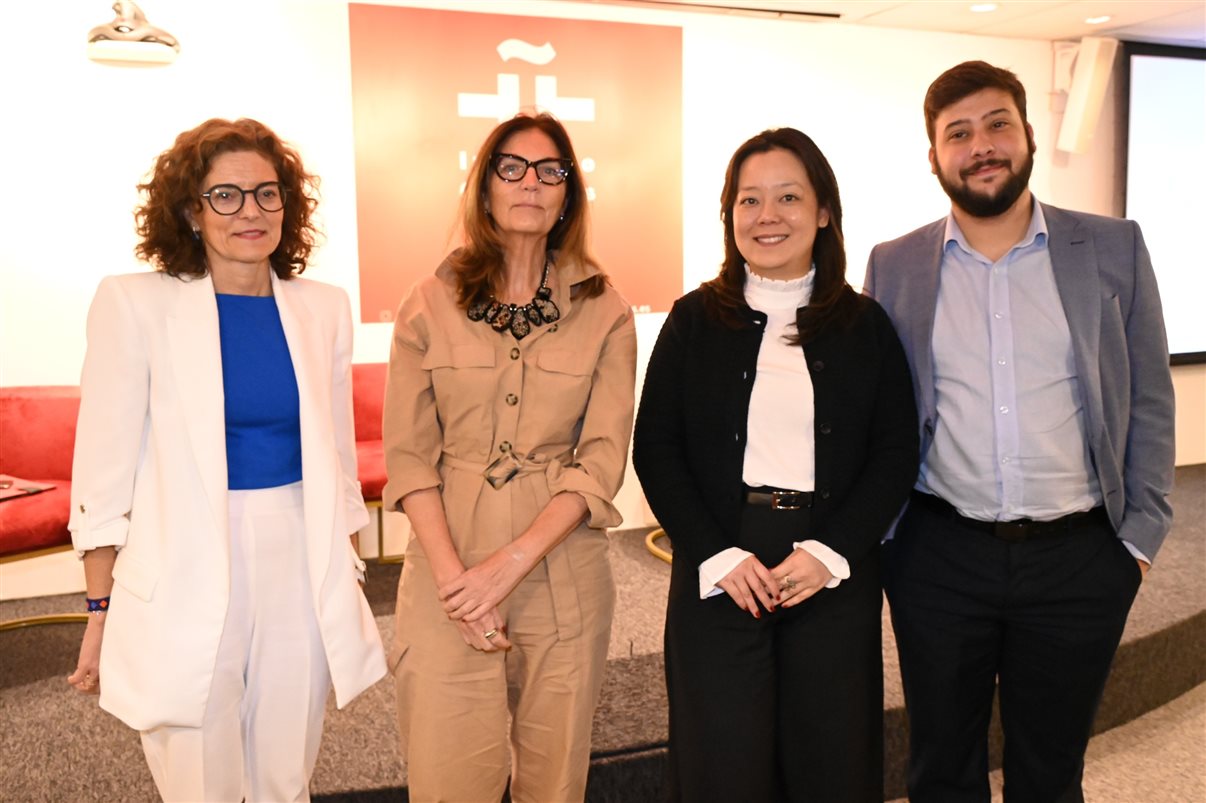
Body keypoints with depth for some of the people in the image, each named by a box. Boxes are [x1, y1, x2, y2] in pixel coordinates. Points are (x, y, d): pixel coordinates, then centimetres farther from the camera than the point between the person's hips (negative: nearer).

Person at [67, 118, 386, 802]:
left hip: (301, 567, 3)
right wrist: (102, 612, -2)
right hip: (187, 575, -3)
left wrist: (348, 592, 14)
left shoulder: (325, 309, 5)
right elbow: (104, 470, -3)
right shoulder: (134, 303, -5)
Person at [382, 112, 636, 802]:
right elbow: (409, 456, -1)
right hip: (448, 572, 0)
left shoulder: (605, 313, 1)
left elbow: (602, 460, -4)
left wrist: (510, 563, -14)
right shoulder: (430, 306, 2)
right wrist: (454, 576, -12)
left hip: (561, 575, 0)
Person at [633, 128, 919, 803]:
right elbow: (655, 448, 0)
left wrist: (830, 553, -11)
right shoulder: (695, 320, 4)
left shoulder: (865, 324, 5)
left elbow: (897, 453, 2)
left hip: (836, 575, 1)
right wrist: (718, 556, -11)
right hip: (718, 575, 0)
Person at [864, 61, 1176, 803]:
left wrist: (1142, 536, -1)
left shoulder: (1113, 249, 0)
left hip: (1079, 559, 0)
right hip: (939, 556, 0)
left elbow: (1149, 402, 3)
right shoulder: (894, 266, 1)